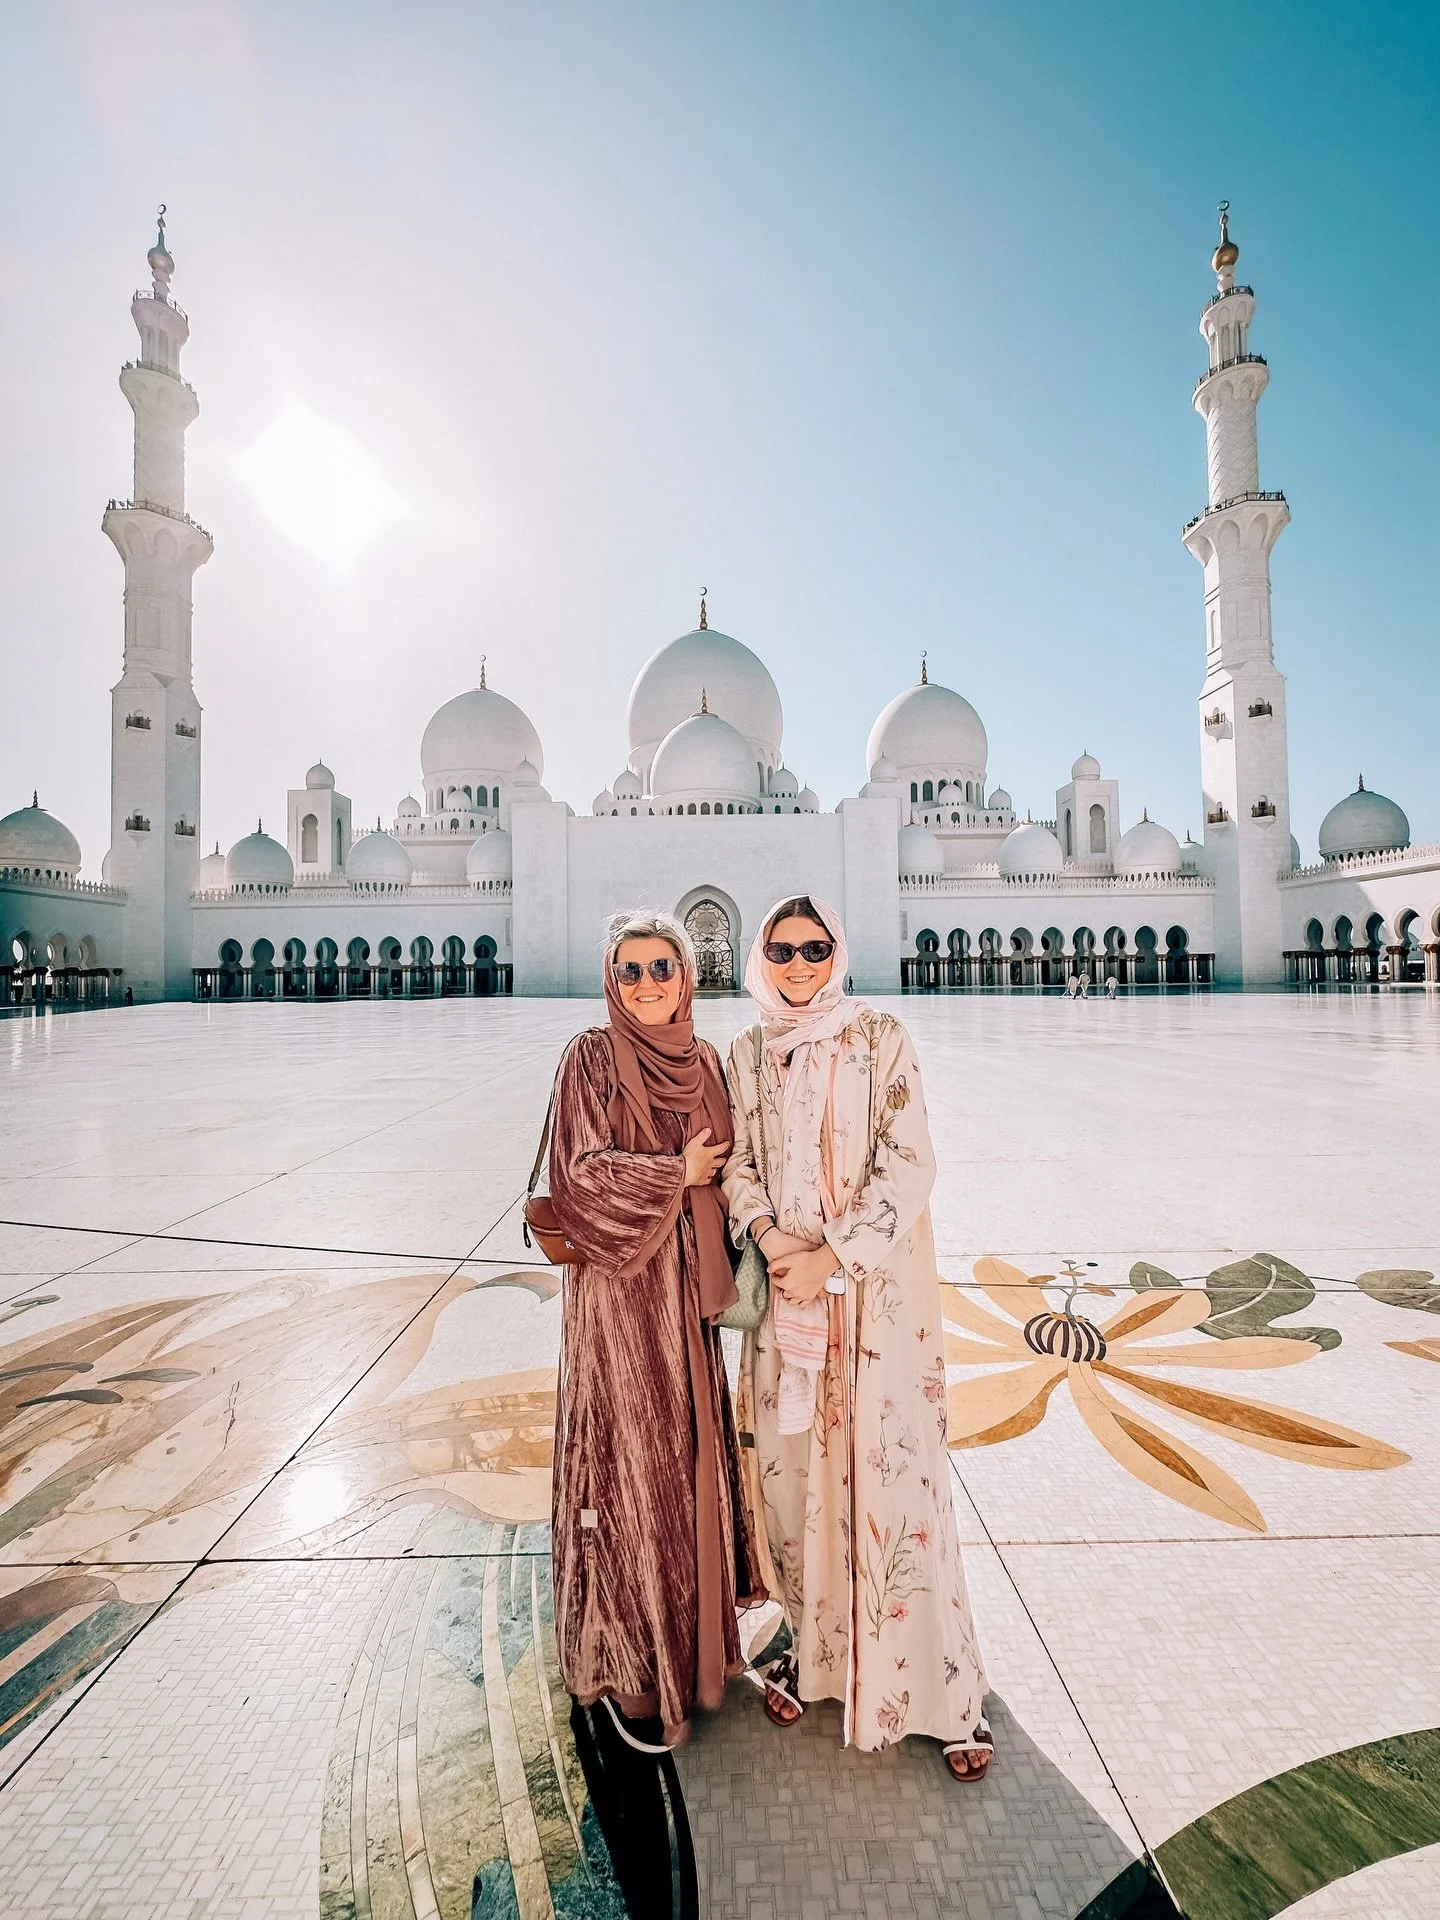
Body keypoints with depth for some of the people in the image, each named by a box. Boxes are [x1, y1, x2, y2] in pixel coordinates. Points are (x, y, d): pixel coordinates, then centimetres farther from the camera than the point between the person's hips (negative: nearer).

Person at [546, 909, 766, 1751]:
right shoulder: (591, 1057, -9)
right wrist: (678, 1173, -11)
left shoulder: (702, 1061, 7)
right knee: (630, 1461, 5)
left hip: (687, 1281, 6)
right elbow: (579, 1173, -15)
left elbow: (723, 1170, 12)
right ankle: (626, 1666, 26)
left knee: (693, 1453, 16)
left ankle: (691, 1636, 38)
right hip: (619, 1282, -5)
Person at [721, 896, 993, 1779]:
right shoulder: (749, 1052, 7)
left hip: (877, 1288, -3)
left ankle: (946, 1688, 22)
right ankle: (816, 1649, 35)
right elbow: (738, 1162, 7)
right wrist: (768, 1234, -11)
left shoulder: (881, 1037, -5)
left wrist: (834, 1258, -15)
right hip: (786, 1284, 4)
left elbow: (909, 1163, -11)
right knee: (794, 1470, 12)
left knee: (892, 1473, 1)